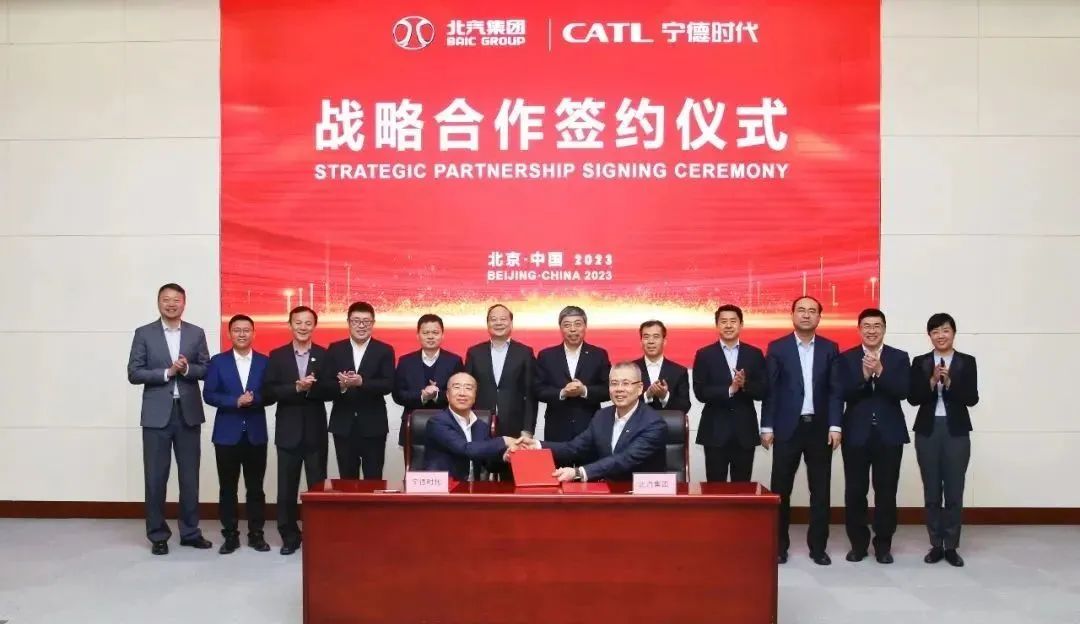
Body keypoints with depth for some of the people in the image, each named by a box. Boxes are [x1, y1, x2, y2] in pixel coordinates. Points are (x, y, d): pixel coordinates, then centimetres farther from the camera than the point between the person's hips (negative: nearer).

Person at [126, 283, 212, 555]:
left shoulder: (196, 333, 7)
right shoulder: (144, 334, 1)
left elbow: (206, 369, 5)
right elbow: (134, 373, -5)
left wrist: (187, 369, -14)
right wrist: (167, 372, -15)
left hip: (189, 413, 2)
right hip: (157, 414, -2)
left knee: (190, 476, 8)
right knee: (155, 478, 3)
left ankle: (190, 531, 19)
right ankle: (158, 535, 14)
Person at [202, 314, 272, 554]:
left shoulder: (265, 362, 5)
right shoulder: (218, 361, 3)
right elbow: (209, 395, -4)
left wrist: (254, 399, -19)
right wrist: (236, 402, -17)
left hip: (256, 433, 0)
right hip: (227, 433, 0)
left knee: (256, 487, 6)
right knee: (227, 488, 5)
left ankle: (256, 534, 14)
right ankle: (230, 535, 14)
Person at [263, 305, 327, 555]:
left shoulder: (324, 355, 2)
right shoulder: (277, 356, 3)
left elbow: (331, 390, -5)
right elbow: (269, 392, -6)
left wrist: (311, 388, -21)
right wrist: (297, 388, -18)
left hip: (315, 431, 0)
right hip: (288, 431, 1)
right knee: (287, 488, 6)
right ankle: (290, 536, 18)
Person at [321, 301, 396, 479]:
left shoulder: (384, 350, 1)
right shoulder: (335, 349, 6)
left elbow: (388, 385, -10)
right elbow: (324, 385, -1)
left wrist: (361, 382, -26)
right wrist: (341, 385, -22)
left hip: (373, 426, -2)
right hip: (343, 426, 2)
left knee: (373, 480, 3)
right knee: (347, 480, 9)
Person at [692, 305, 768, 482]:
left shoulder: (755, 354, 6)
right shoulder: (704, 354, 0)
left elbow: (763, 391, 1)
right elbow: (700, 393, -8)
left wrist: (745, 385, -19)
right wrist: (730, 389, -20)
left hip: (745, 431, 2)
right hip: (715, 431, -2)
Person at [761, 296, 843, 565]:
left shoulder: (830, 348, 6)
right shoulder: (777, 347, 1)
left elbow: (835, 390, 3)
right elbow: (770, 390, -1)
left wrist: (835, 426, -5)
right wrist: (767, 427, -5)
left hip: (820, 427, 2)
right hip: (787, 427, -1)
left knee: (820, 489, 6)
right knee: (781, 488, 2)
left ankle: (818, 546, 15)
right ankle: (779, 545, 12)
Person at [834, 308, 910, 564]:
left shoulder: (899, 358, 4)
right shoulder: (845, 358, 3)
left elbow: (903, 392, -9)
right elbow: (842, 393, -8)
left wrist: (880, 372, -21)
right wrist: (863, 375, -21)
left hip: (889, 434, 0)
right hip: (856, 434, 0)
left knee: (886, 491, 4)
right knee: (855, 491, 3)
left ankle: (883, 544, 17)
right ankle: (858, 543, 16)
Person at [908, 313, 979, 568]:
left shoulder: (967, 362, 2)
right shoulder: (920, 362, 4)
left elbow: (972, 399, -7)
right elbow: (912, 398, -4)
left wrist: (949, 382, -19)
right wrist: (932, 381, -17)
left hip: (956, 432, -1)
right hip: (928, 431, 1)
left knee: (954, 491, 3)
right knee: (931, 491, 7)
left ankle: (951, 546, 13)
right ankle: (936, 545, 16)